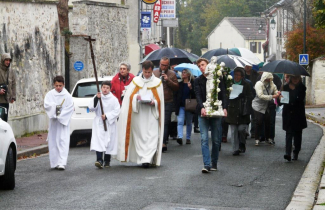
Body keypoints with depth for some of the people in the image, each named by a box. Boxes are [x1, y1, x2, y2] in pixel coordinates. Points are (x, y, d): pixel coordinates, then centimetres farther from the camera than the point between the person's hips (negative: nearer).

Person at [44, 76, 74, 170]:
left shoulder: (67, 95, -3)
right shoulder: (50, 94, 4)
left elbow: (70, 108, -6)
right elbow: (46, 105, -6)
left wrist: (60, 116, -13)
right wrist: (55, 106, -22)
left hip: (64, 121, -3)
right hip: (53, 121, 3)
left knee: (63, 141, -11)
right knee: (53, 142, 3)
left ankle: (62, 163, -17)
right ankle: (55, 162, 12)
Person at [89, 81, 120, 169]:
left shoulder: (113, 99, -2)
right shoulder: (97, 97, 4)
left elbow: (116, 111, -7)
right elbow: (91, 108, -5)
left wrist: (107, 116, -16)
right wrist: (96, 99, -18)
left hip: (110, 124, 0)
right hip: (98, 123, 1)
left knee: (109, 142, 5)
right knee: (98, 141, -13)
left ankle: (107, 161, 18)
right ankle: (99, 160, -20)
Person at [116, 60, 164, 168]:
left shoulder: (157, 82, 7)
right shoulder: (136, 81, 10)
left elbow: (160, 100, 6)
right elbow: (129, 96, 6)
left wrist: (153, 102, -14)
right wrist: (136, 97, -15)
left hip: (152, 114, -1)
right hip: (138, 114, 2)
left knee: (151, 136, -11)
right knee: (140, 136, 1)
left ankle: (147, 159, -15)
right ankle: (143, 158, 8)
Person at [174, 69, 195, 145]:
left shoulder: (192, 83, 1)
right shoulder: (180, 84, 9)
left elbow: (195, 95, -7)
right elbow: (176, 95, 12)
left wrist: (191, 88, -21)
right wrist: (176, 104, 2)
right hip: (181, 106, 1)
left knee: (189, 123, 8)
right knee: (180, 122, -14)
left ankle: (188, 138, 17)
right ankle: (180, 137, -25)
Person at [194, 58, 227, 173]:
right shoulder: (198, 81, 6)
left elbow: (223, 94, 3)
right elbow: (198, 96, -5)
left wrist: (224, 107, -12)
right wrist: (202, 107, -22)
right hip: (203, 113, 0)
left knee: (216, 140, 5)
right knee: (204, 139, -9)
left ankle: (214, 163, 17)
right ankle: (207, 165, -13)